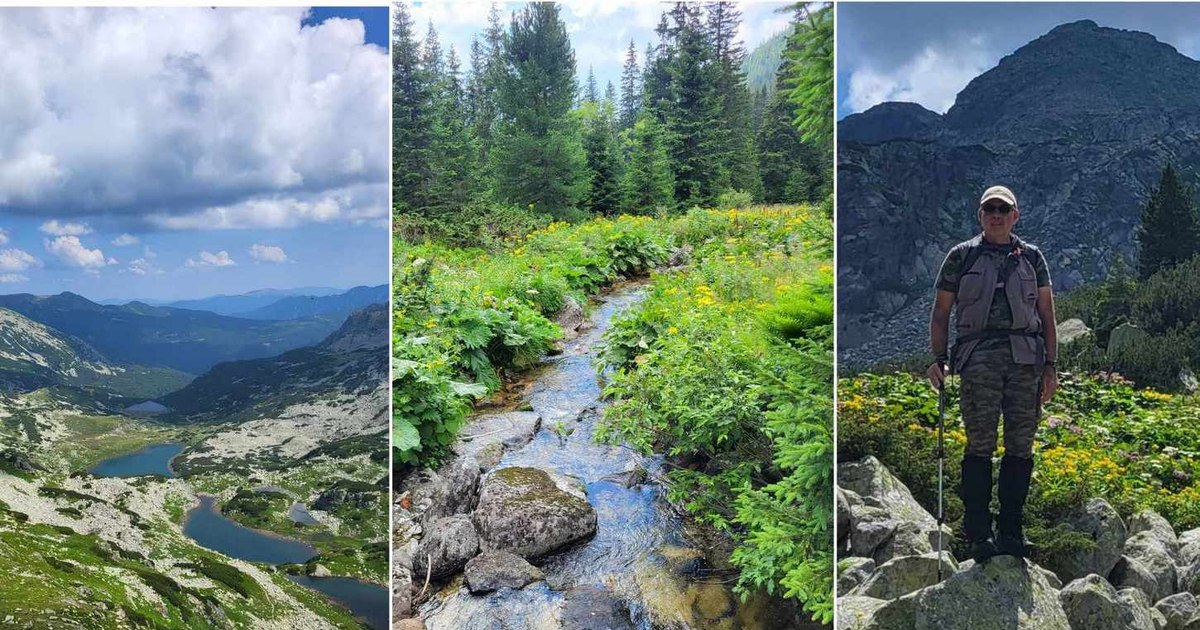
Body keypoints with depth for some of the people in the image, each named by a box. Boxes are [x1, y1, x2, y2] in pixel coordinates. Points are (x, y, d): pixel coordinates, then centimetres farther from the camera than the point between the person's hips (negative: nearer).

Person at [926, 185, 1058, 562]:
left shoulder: (1031, 258, 17)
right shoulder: (961, 257, 12)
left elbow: (1047, 315, 17)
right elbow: (941, 312, 12)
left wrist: (1050, 365, 9)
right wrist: (938, 358, 1)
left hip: (1026, 359, 3)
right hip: (979, 357, -2)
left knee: (1021, 446, 2)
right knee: (980, 444, -7)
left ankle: (1011, 531, 11)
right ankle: (979, 534, -1)